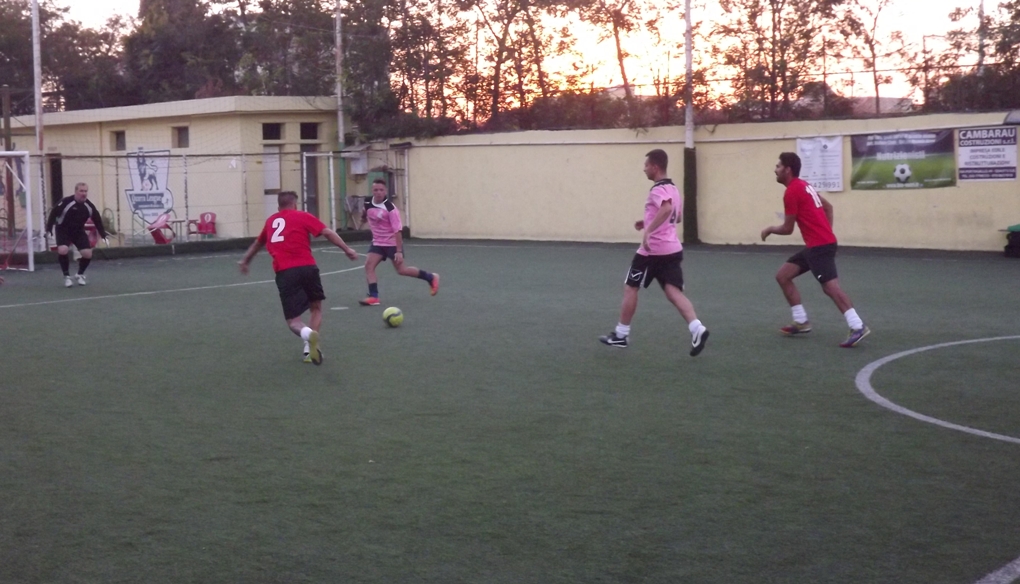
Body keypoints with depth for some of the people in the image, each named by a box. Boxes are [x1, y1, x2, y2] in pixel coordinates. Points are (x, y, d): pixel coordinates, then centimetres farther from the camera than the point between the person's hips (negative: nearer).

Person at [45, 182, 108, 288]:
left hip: (79, 231, 4)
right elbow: (53, 213, -17)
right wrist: (49, 229, -21)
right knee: (62, 251, -28)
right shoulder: (66, 202, -25)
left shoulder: (89, 206, -11)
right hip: (63, 230, -4)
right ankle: (67, 276, -6)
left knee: (88, 254, -9)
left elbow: (97, 220, 0)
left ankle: (80, 274, 20)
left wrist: (103, 235, -2)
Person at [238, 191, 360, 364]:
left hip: (284, 273, 2)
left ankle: (308, 333, -27)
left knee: (293, 320, 6)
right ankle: (310, 348, 6)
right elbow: (327, 233, 0)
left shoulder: (270, 221, 22)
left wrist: (245, 261, 55)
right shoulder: (303, 216, 11)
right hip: (307, 267, -1)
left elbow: (257, 244, 39)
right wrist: (347, 249, 2)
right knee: (316, 308, 21)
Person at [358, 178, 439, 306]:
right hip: (377, 242, 5)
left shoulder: (390, 208, -25)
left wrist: (399, 251, -26)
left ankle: (431, 278, 21)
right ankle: (374, 297, -11)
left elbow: (397, 230, -24)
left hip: (392, 242, -5)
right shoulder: (368, 204, -9)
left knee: (401, 270, 2)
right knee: (369, 265, -12)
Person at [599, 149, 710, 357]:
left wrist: (648, 230, -40)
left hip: (652, 250, -8)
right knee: (674, 292, -1)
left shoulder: (658, 190, -15)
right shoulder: (673, 189, 15)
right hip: (673, 249, 8)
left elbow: (666, 209, -37)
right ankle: (697, 329, -22)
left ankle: (621, 335, 16)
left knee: (630, 288, 7)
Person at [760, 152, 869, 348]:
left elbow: (787, 229, -8)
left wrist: (769, 230, 11)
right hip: (817, 244, 10)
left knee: (830, 286, -20)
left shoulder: (791, 192, -12)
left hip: (820, 246, -10)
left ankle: (858, 327, -28)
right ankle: (801, 322, 15)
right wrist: (826, 232, 22)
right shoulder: (804, 186, 17)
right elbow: (828, 206, 24)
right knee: (782, 275, 13)